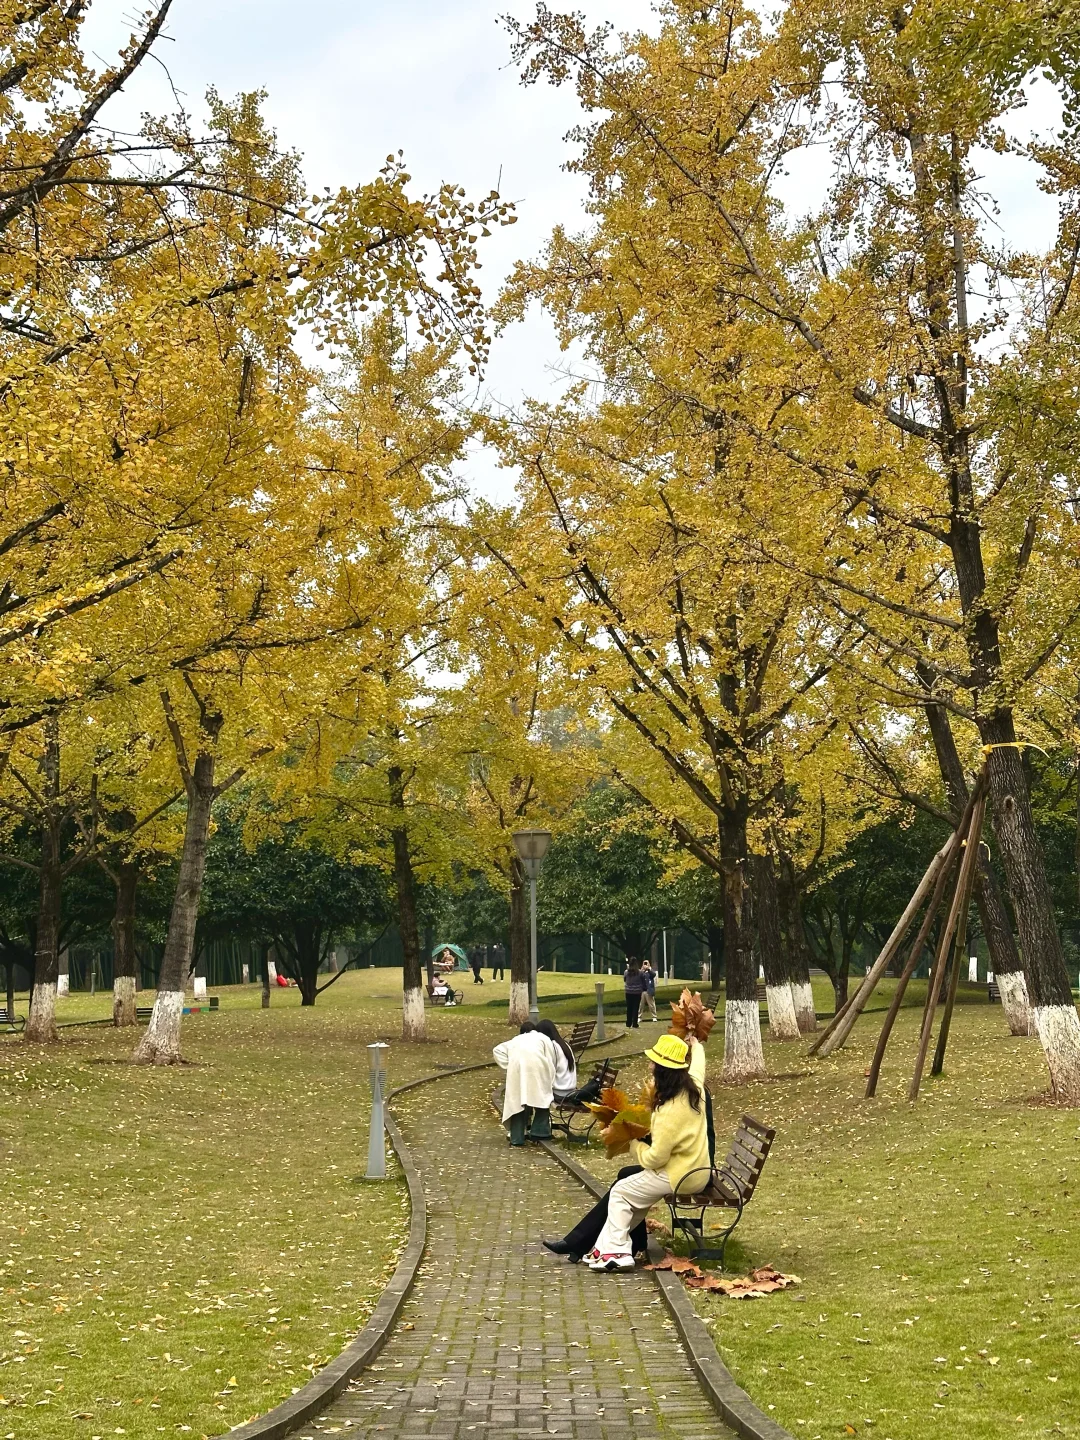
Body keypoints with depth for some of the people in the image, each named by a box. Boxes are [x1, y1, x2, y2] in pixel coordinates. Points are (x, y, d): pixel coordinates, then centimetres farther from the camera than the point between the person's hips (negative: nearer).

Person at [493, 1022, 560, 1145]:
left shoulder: (515, 1040, 36)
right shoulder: (543, 1038, 30)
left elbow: (497, 1050, 23)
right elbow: (551, 1062, 19)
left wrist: (508, 1066, 17)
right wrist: (551, 1084, 18)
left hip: (516, 1067, 2)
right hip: (536, 1067, -2)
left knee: (517, 1102, 6)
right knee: (543, 1098, 12)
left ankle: (517, 1138, 4)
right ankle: (539, 1131, 5)